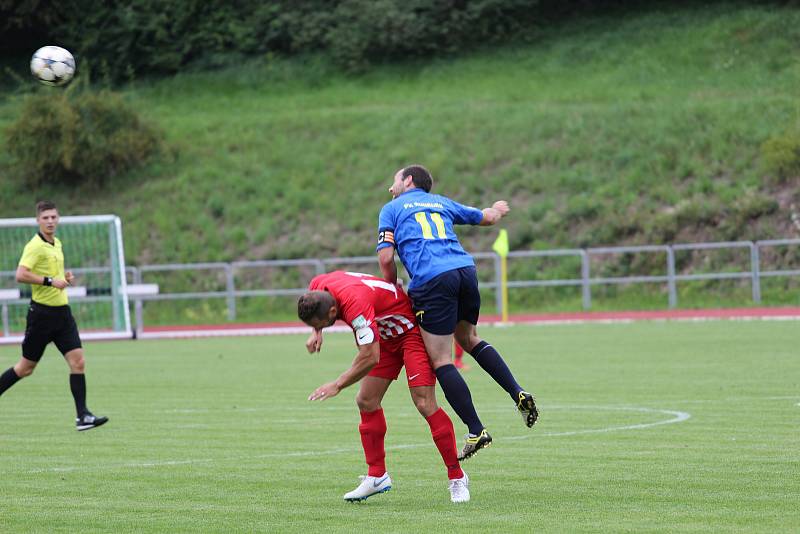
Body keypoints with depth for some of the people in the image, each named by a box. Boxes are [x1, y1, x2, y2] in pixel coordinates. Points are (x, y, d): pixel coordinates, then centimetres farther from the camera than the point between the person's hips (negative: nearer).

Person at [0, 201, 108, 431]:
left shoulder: (57, 243, 13)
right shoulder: (35, 246, -13)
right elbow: (21, 275, -24)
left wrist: (65, 277, 9)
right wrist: (50, 281, -24)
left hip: (61, 311, 7)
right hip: (42, 311, -7)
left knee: (78, 361, -6)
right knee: (26, 367, 2)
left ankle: (82, 416, -7)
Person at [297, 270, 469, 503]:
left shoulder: (355, 304, -38)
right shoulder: (317, 287, -12)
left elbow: (370, 357, -36)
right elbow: (315, 314, 16)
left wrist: (337, 385, -27)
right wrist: (316, 333, -2)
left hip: (411, 331, -9)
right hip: (386, 336, 9)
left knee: (424, 404, -16)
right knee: (366, 401, 3)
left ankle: (457, 477, -8)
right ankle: (377, 476, 11)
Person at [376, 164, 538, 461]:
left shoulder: (392, 209, 15)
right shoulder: (441, 202, 26)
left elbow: (386, 258, 3)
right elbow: (486, 218, 38)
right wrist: (497, 210, 60)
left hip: (431, 280, -5)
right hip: (465, 270, 5)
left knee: (440, 361, 0)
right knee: (469, 338, 27)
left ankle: (476, 431, -5)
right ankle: (518, 393, 12)